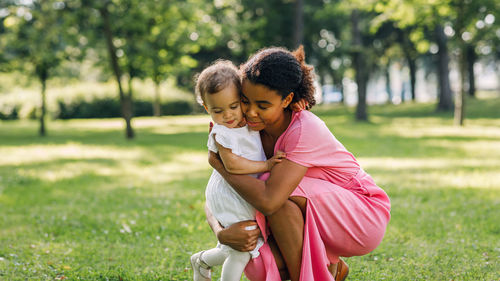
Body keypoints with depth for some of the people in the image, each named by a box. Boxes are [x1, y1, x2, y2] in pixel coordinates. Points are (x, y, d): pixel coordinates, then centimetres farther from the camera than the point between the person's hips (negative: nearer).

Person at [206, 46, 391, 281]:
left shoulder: (306, 130, -29)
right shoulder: (251, 131, -7)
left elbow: (268, 200, -39)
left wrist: (217, 163, -25)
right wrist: (221, 233, -26)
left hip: (367, 219, -7)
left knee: (281, 193, -31)